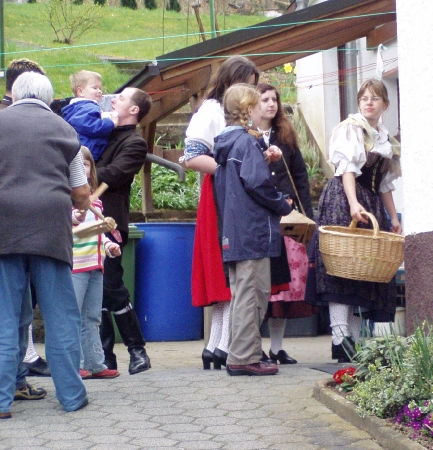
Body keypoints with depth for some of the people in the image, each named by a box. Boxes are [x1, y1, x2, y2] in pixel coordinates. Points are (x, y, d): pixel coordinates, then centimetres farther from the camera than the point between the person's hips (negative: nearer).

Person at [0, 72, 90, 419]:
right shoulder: (63, 128, 10)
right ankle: (72, 396, 11)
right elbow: (81, 192, 12)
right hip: (50, 227, 0)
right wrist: (85, 208, 34)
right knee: (61, 315, 8)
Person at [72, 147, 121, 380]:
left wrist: (109, 245, 14)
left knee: (92, 318, 12)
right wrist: (73, 219, -35)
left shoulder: (95, 200, 19)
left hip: (95, 265, 8)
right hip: (74, 264, -8)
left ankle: (95, 364, 18)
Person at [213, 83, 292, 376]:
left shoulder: (225, 143, 15)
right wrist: (283, 206, -6)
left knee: (242, 294, 14)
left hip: (234, 232, 9)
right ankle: (245, 357, -3)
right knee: (252, 294, -5)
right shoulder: (247, 142, -12)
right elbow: (257, 183, -21)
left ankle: (241, 356, 18)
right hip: (254, 230, -9)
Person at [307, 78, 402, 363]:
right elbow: (347, 167, -12)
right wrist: (353, 203, -25)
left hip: (372, 205, 8)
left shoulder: (387, 141, 21)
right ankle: (340, 339, -25)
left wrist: (394, 218, 17)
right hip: (344, 200, -8)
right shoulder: (350, 128, 0)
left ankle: (354, 339, 4)